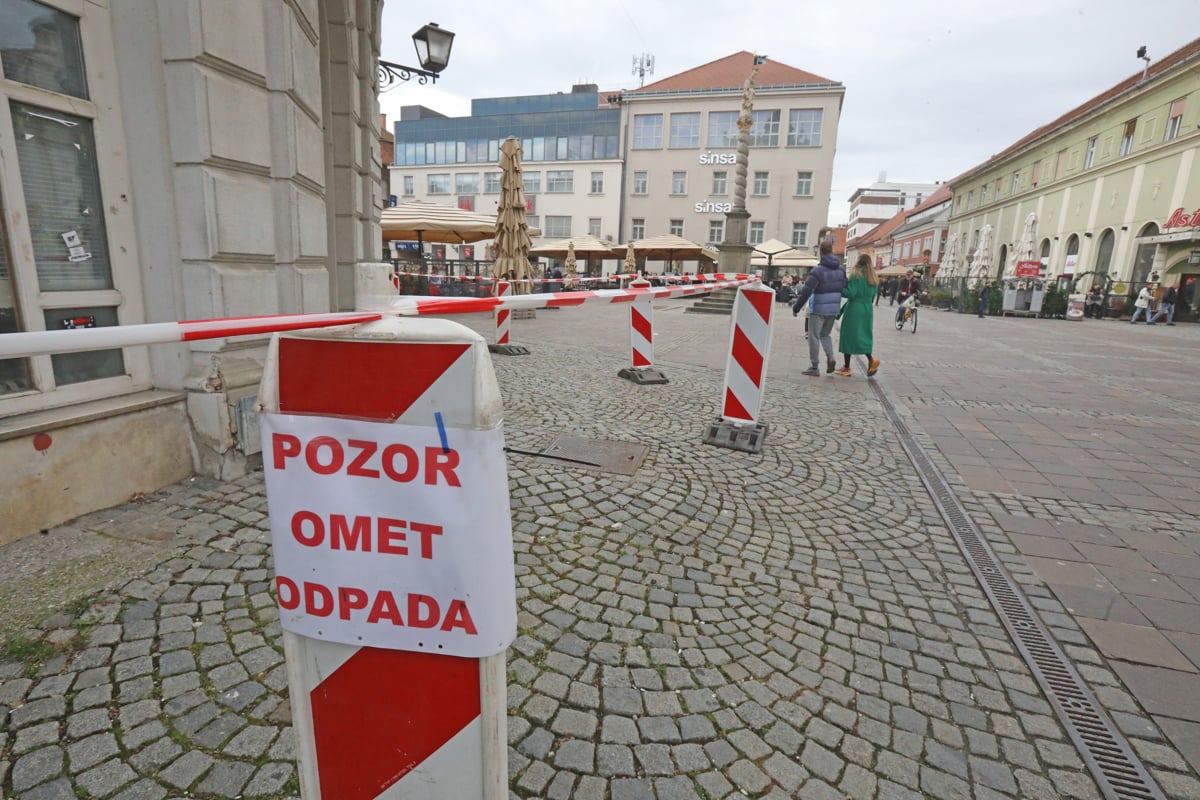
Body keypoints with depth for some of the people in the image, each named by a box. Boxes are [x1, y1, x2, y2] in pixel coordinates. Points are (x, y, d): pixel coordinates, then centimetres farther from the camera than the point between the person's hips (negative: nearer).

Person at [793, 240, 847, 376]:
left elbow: (806, 291, -18)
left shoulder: (818, 270, -14)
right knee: (825, 334, 22)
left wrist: (796, 308, -11)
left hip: (818, 309, -6)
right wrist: (840, 309, 19)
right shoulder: (841, 269, 6)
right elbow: (845, 289, 10)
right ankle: (830, 358, 2)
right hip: (834, 309, 6)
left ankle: (814, 367, 5)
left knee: (814, 337, 3)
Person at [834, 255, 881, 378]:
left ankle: (847, 368, 5)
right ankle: (871, 359, -8)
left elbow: (851, 293, -17)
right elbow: (874, 295, 13)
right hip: (868, 309, 6)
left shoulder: (856, 275, -9)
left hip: (854, 309, -6)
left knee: (849, 336, 1)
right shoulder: (874, 278, 11)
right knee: (864, 336, 13)